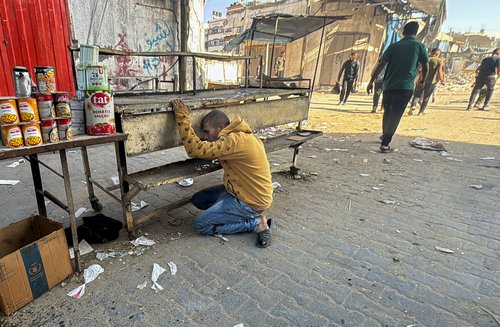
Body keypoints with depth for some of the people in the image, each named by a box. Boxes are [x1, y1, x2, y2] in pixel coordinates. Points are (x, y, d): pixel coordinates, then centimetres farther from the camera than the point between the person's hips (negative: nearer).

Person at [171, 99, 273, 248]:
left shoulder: (234, 141, -28)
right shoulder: (241, 135, 4)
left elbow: (195, 149, -29)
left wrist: (182, 116, -24)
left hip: (250, 202, -10)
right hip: (244, 191, 10)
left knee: (201, 225, -4)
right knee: (198, 200, 12)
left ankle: (256, 222, -1)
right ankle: (249, 215, 9)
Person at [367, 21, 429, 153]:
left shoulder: (394, 46, 9)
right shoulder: (419, 46, 5)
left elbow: (380, 64, -1)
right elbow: (425, 67, 10)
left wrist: (371, 81, 1)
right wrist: (422, 80, 27)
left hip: (388, 85, 3)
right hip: (405, 87, -3)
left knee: (387, 112, 19)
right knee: (395, 115, -5)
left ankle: (385, 135, 35)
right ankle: (385, 144, -14)